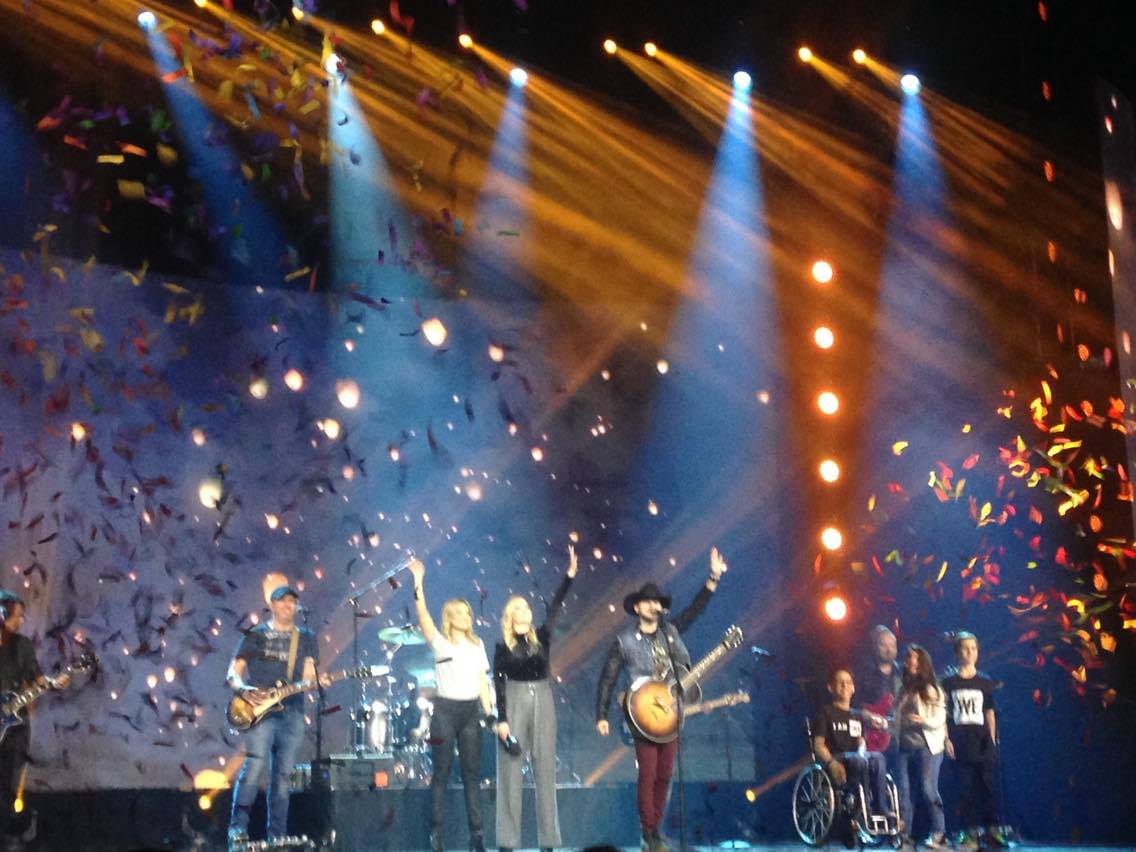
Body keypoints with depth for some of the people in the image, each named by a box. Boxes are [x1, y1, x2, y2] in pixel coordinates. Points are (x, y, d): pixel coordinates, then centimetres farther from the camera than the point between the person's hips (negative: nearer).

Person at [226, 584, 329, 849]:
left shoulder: (306, 638, 17)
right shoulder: (254, 635, 11)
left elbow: (308, 675, 6)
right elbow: (233, 674, 6)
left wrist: (318, 681, -17)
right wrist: (244, 689, -15)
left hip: (291, 711, 3)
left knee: (282, 775, 4)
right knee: (255, 763, -21)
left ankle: (277, 837, 9)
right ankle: (237, 829, -18)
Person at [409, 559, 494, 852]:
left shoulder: (477, 645, 13)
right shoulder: (440, 642, -2)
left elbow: (482, 681, 13)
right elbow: (423, 615, -17)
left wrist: (490, 714, 5)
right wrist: (418, 583, -28)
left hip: (471, 711, 4)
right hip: (445, 710, -4)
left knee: (472, 773, 3)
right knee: (441, 774, -1)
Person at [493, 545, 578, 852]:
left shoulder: (541, 637, 7)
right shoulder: (502, 647, 1)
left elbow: (555, 608, -4)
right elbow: (499, 684, -3)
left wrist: (569, 576, -14)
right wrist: (501, 719, -11)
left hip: (543, 702, 3)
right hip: (515, 703, -3)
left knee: (545, 770, 3)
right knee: (510, 772, -2)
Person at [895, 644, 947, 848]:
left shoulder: (932, 690, 1)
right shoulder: (904, 690, 17)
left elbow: (939, 720, -6)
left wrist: (923, 720, -23)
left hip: (927, 746, -5)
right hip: (905, 746, 5)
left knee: (929, 789, -10)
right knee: (903, 791, 1)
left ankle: (938, 834, -4)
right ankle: (904, 833, 6)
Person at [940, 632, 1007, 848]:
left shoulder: (985, 682, 10)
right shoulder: (948, 681, 4)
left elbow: (990, 713, 12)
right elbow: (943, 713, 4)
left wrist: (992, 739, 5)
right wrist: (947, 740, -3)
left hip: (983, 743, 1)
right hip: (960, 745, -1)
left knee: (990, 786, -4)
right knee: (966, 788, 1)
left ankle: (994, 829, 2)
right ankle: (971, 831, 6)